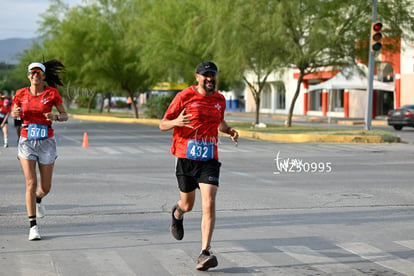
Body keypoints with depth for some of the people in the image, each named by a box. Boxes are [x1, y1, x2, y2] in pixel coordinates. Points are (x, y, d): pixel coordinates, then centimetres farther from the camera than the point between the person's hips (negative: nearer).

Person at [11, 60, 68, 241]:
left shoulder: (52, 93, -4)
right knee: (31, 183, -11)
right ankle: (33, 226, -3)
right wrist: (16, 114, -8)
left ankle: (38, 199, 46)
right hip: (27, 141, 0)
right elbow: (13, 113, 16)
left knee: (46, 187, 7)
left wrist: (55, 117, -21)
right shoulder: (21, 94, 1)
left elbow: (65, 116, 1)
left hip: (46, 142, 0)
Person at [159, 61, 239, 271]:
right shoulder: (184, 96, -6)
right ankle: (177, 214, 52)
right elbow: (162, 125, -4)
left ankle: (205, 253, -15)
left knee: (209, 205, -14)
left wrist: (229, 131, 7)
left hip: (209, 160, 2)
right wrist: (176, 122, -26)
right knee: (187, 205, 12)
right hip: (186, 158, -2)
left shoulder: (220, 100, 8)